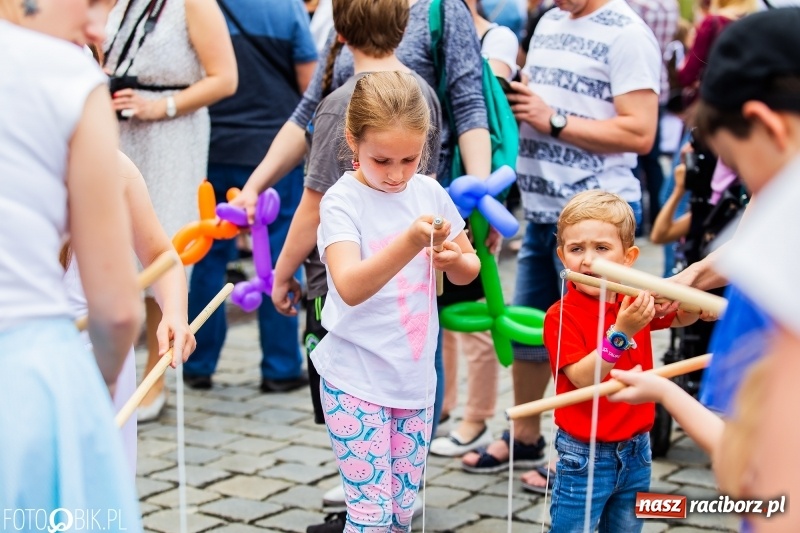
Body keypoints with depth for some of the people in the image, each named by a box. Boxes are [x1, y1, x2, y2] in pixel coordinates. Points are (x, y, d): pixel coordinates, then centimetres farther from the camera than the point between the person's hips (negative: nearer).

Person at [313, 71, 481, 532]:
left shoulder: (430, 193, 1)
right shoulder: (342, 201, -14)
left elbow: (471, 271, 9)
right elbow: (350, 287, -28)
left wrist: (453, 259, -15)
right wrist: (409, 243, -43)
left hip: (416, 376, 5)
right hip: (356, 380, -5)